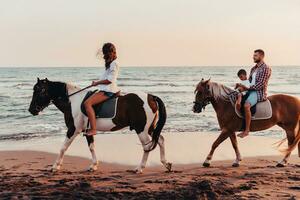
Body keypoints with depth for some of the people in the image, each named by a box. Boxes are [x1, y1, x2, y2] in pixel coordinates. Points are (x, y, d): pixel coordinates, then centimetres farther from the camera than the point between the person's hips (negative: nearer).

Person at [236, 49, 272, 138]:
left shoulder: (266, 68, -10)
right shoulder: (254, 68, 18)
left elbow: (260, 85, -17)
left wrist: (247, 88, -19)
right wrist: (242, 85, -1)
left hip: (259, 92, -10)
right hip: (251, 90, 10)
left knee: (246, 105, -33)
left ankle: (247, 130, -28)